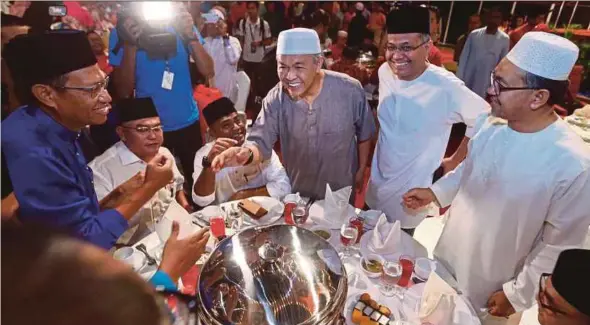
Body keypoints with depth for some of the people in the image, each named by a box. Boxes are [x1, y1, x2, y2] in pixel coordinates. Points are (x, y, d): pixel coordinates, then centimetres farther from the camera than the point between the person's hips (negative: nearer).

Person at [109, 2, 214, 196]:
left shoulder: (181, 24, -3)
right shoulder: (119, 33, -6)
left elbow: (208, 72, -9)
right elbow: (123, 92, -12)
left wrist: (191, 36, -22)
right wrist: (130, 45, -21)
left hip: (187, 122, 1)